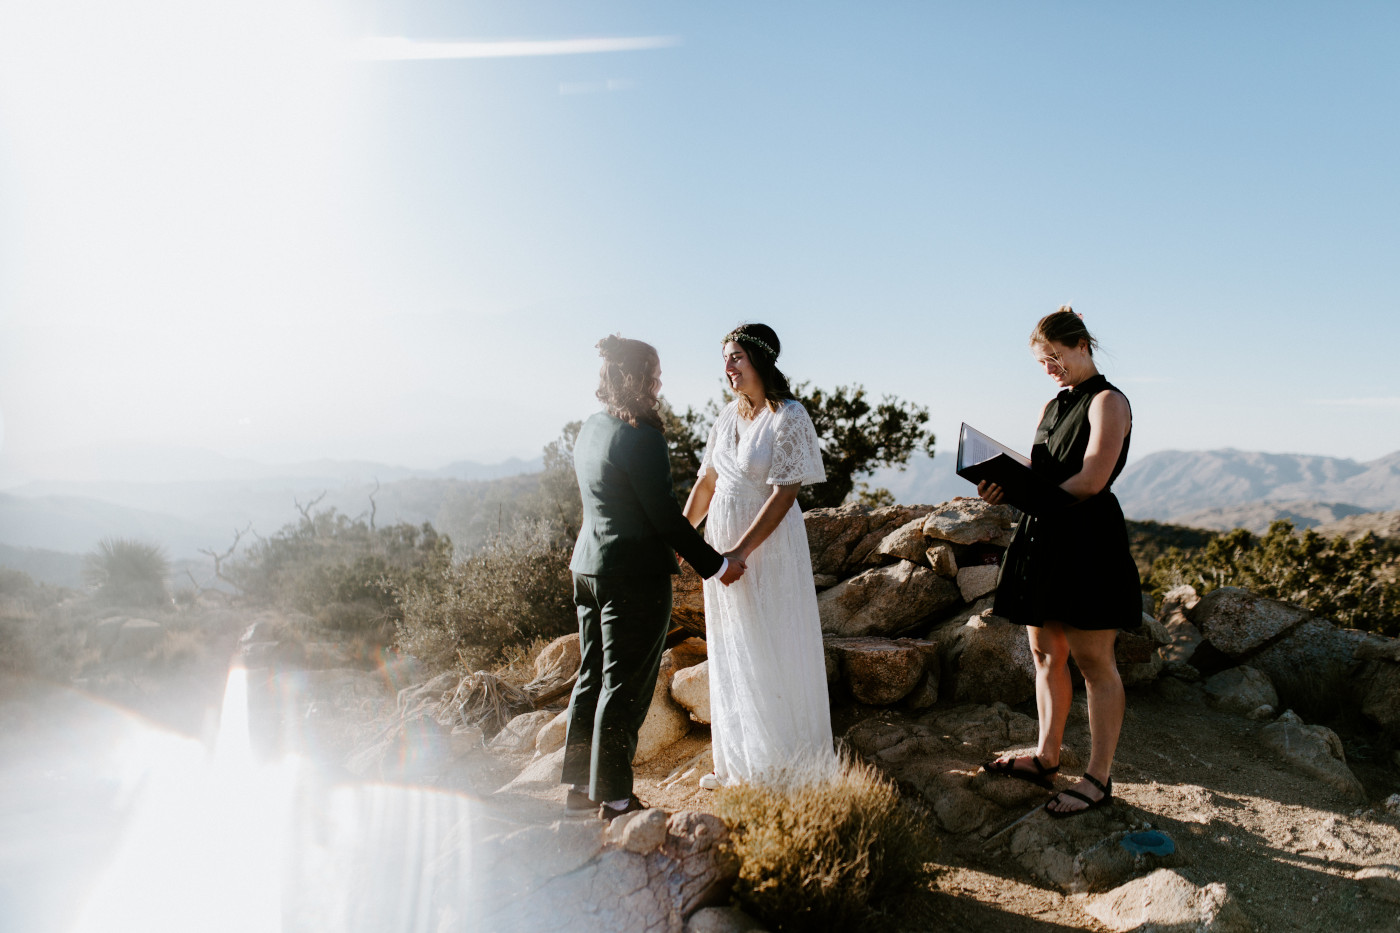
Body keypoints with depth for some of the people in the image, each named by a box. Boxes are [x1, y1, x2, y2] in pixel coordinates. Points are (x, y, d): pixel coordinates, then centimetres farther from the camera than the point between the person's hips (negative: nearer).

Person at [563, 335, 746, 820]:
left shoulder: (590, 429, 10)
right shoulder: (640, 437, -18)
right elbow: (665, 515, -18)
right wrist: (716, 564, -9)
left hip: (589, 565, 9)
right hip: (635, 574, -9)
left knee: (593, 678, 17)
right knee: (625, 686, 2)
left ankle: (580, 787, 28)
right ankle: (614, 797, 14)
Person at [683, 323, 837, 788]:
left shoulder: (788, 417, -13)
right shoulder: (730, 415, 7)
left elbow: (784, 493, -19)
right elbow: (707, 481, 13)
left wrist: (742, 550, -22)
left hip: (768, 548, -7)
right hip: (722, 545, 7)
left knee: (771, 653, 3)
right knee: (730, 654, 14)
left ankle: (783, 762, 20)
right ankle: (739, 762, 29)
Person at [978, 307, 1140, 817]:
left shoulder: (1108, 402, -6)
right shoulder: (1053, 407, 19)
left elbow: (1090, 481, -16)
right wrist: (1004, 483, -3)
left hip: (1089, 540, -8)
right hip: (1044, 539, 8)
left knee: (1093, 661, -1)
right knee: (1046, 654, 13)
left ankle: (1099, 778, 8)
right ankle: (1046, 757, 25)